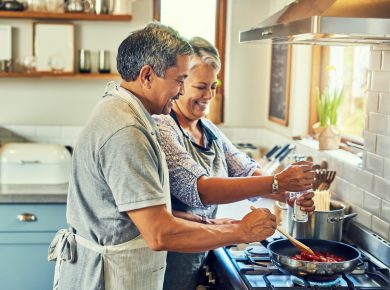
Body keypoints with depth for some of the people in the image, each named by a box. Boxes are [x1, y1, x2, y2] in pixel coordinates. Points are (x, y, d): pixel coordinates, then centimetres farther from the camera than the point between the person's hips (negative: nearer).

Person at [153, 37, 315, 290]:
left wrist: (290, 195, -19)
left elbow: (246, 172, 0)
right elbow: (200, 189, -29)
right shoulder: (161, 128, -19)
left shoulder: (209, 130, 7)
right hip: (172, 258, -7)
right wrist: (277, 182, -33)